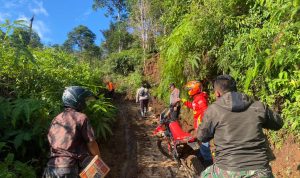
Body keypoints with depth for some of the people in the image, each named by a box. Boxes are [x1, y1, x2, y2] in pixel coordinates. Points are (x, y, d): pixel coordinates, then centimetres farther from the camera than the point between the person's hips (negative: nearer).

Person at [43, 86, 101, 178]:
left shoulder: (55, 120, 14)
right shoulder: (81, 117, -6)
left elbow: (51, 142, 19)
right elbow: (91, 143, -7)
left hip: (51, 169, 7)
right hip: (69, 168, -7)